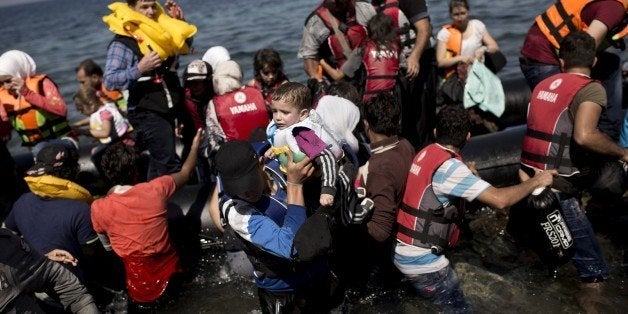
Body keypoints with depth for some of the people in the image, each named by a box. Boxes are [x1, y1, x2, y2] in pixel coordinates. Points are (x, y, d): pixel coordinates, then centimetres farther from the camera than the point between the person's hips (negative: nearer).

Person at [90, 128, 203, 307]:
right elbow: (186, 172, 7)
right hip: (170, 277, 2)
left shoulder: (98, 208, -15)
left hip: (139, 293, -2)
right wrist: (195, 144, 24)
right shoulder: (156, 189, -15)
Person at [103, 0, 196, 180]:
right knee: (169, 164, -15)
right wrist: (139, 68, -32)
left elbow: (185, 46, 25)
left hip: (166, 110, 8)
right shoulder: (122, 42, -13)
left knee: (159, 160, 19)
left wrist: (178, 21, 9)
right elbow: (109, 81, -20)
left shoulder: (158, 31, 9)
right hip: (147, 113, -8)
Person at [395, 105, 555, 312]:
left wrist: (466, 175, 29)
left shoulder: (425, 154, 3)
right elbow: (499, 200, -26)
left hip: (402, 250, 9)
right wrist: (536, 181, -11)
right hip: (421, 261, -9)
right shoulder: (448, 166, -22)